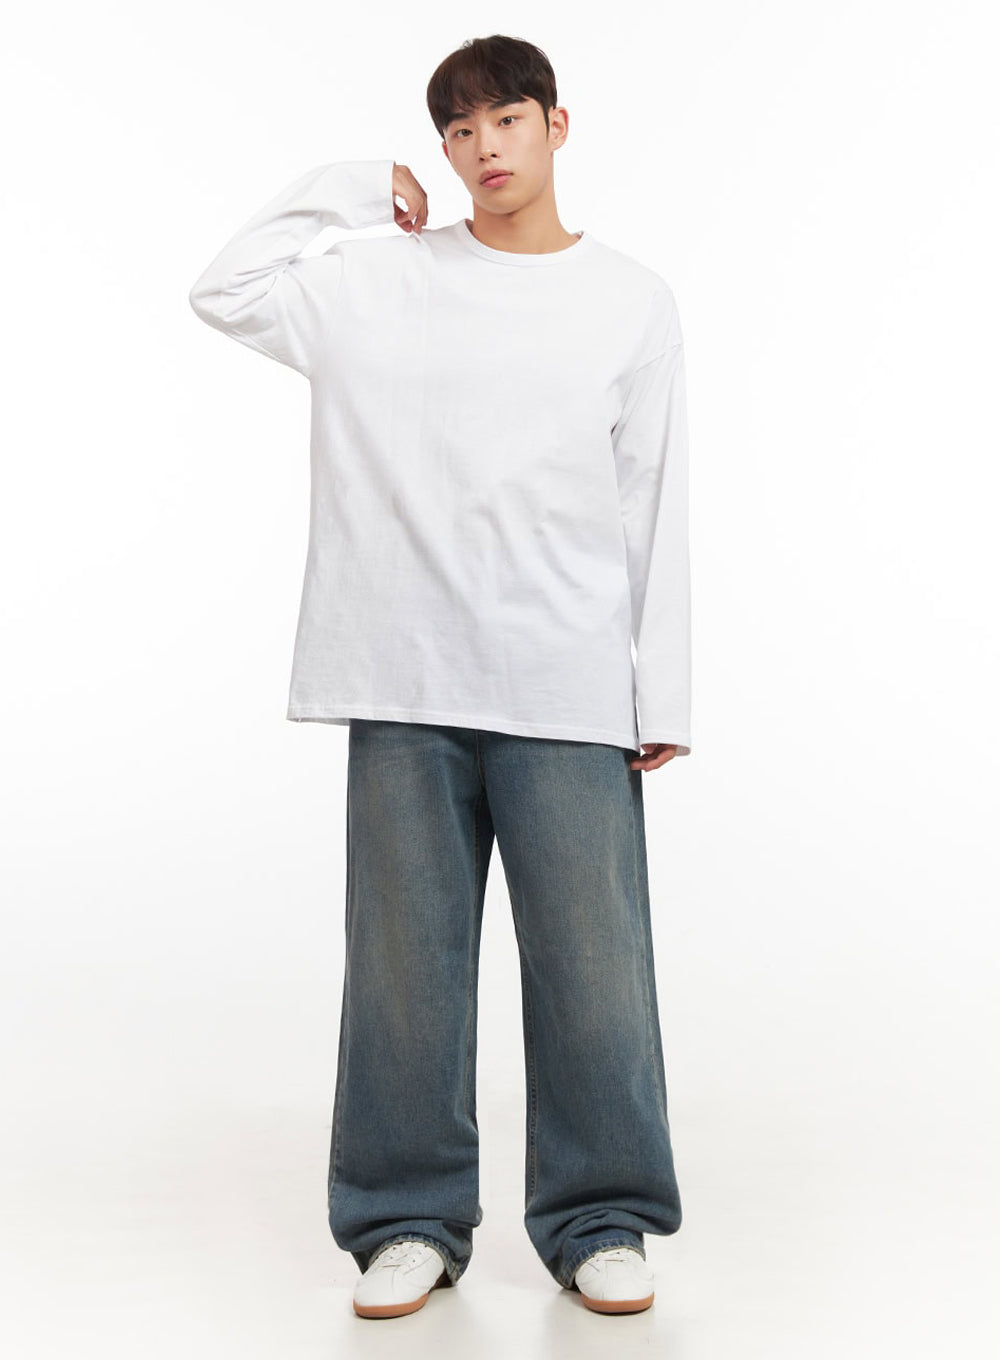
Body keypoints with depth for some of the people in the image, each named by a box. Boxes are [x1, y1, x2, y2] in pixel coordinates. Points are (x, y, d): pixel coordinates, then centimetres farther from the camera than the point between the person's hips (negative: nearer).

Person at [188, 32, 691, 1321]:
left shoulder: (632, 301, 9)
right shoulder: (380, 280, 11)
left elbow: (655, 515, 7)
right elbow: (222, 292, 7)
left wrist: (663, 700, 2)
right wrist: (346, 187, 10)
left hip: (570, 696, -1)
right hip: (405, 689, 1)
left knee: (590, 961, 0)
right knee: (404, 960, 5)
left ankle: (600, 1223, 16)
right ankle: (409, 1221, 18)